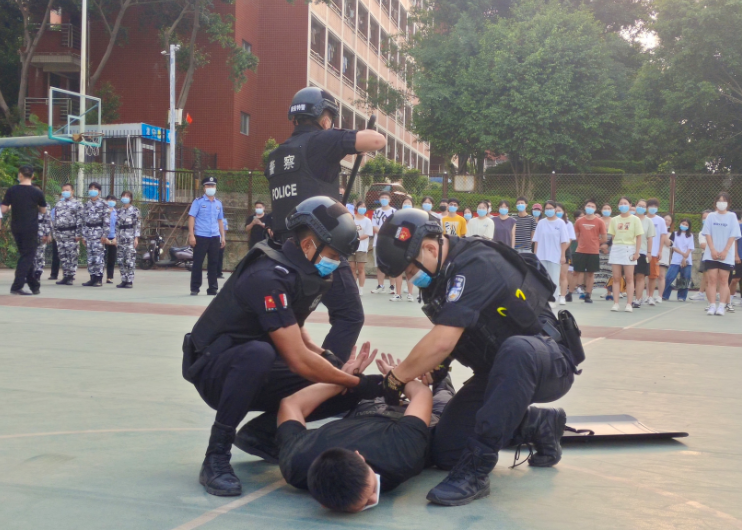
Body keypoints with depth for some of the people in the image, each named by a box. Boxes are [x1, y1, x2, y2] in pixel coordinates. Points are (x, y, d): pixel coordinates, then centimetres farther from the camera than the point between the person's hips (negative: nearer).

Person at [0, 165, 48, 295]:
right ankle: (16, 286, -10)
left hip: (16, 228, 4)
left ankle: (34, 285, 20)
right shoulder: (37, 192, -8)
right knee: (27, 256, 1)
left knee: (24, 255, 16)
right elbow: (43, 211, 4)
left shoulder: (11, 190, -3)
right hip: (30, 228, -3)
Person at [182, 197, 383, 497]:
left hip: (257, 374, 8)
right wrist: (360, 384, -24)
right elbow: (299, 361, -30)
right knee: (258, 353, -41)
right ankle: (216, 457, -26)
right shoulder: (268, 278, -28)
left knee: (340, 391, -5)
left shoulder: (304, 273, -1)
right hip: (214, 369, -8)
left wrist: (327, 358, -8)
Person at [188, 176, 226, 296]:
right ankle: (194, 288, 7)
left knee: (213, 263, 6)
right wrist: (191, 235, -13)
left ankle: (213, 289, 13)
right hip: (201, 237, -4)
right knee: (197, 263, 0)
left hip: (215, 237, 4)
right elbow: (191, 218, -5)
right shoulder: (198, 202, -1)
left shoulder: (218, 203, 13)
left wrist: (222, 236, 12)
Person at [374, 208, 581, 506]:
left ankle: (476, 469, -36)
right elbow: (447, 339, 16)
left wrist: (396, 379, -20)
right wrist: (436, 369, -2)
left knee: (516, 349, -43)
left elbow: (442, 343, -32)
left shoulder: (476, 266, -26)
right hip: (497, 372, 9)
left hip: (548, 364, -9)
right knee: (446, 451, 0)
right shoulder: (443, 273, 3)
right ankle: (540, 425, 18)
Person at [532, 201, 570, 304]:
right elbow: (536, 240, 7)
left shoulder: (560, 223, -1)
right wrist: (535, 254, 4)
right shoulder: (541, 223, 6)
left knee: (554, 280, 3)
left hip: (555, 256, -3)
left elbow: (564, 241, -3)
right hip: (541, 256, 3)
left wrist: (563, 255, -7)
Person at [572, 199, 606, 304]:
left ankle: (588, 295, 14)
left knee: (591, 273, 6)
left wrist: (594, 243, 6)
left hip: (594, 252, 0)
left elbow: (603, 238, 4)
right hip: (580, 251, 1)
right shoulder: (579, 221, 3)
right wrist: (583, 243, 4)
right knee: (576, 272, 1)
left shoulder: (599, 222, -1)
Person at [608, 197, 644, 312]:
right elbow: (612, 236, 11)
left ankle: (629, 304, 2)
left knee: (629, 278, 0)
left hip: (629, 249, -3)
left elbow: (639, 237, -2)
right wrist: (613, 248, 0)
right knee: (616, 278, 1)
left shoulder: (635, 219, 0)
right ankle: (615, 303, 3)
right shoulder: (614, 220, 9)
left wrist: (637, 252, -9)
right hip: (616, 248, 3)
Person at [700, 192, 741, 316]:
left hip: (726, 255, -1)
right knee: (712, 279, -5)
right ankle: (712, 306, -4)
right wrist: (713, 250, -10)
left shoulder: (732, 216, 3)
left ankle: (721, 306, 1)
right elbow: (708, 234, 2)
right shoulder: (711, 216, 6)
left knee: (723, 280, 0)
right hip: (712, 254, 1)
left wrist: (725, 252, -11)